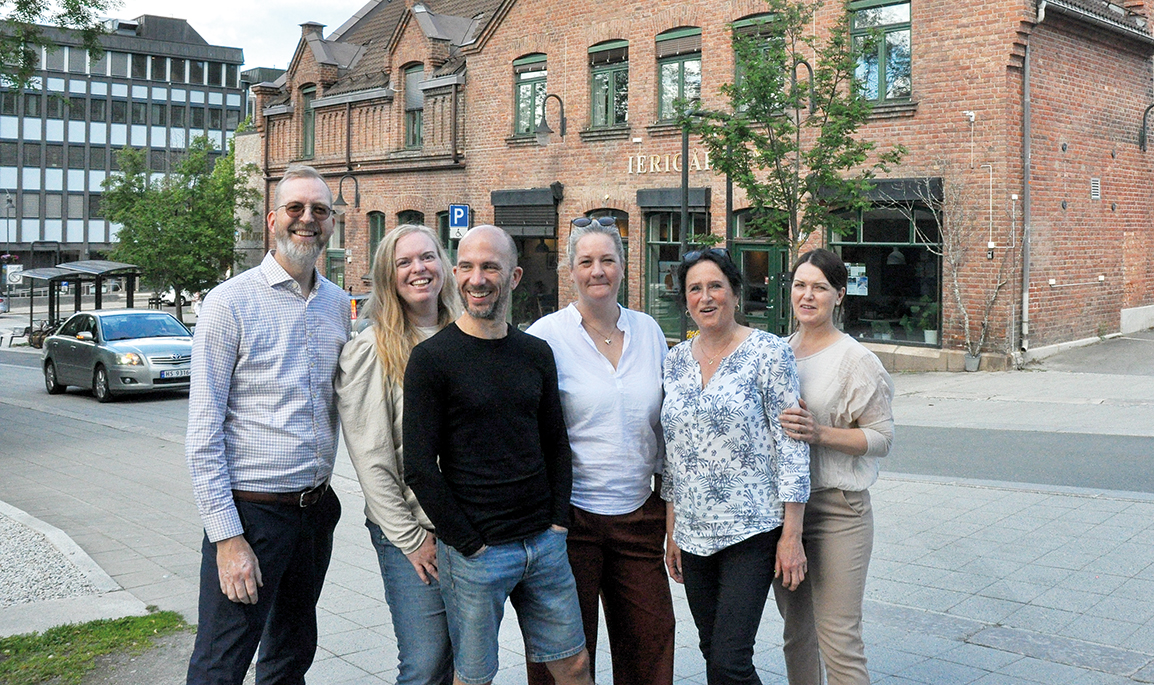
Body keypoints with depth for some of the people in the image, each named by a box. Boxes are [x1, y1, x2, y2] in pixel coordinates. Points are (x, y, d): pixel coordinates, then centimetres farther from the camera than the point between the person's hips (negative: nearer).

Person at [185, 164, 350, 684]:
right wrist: (228, 537, -16)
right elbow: (203, 432, -12)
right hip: (250, 510, -5)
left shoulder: (340, 306, 8)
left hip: (317, 506, 6)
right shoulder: (230, 303, -9)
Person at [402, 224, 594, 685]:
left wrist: (558, 522, 3)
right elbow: (420, 469, -11)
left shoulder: (537, 354, 7)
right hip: (473, 554, -4)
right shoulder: (431, 359, -8)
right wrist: (469, 543, -12)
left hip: (544, 543, 5)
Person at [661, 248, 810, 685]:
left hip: (752, 530, -5)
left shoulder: (768, 352, -6)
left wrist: (792, 535, -11)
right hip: (694, 532, 5)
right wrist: (672, 532, 12)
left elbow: (792, 445, -8)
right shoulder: (676, 360, 9)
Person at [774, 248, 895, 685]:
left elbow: (881, 438, -10)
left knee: (839, 640, -6)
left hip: (837, 510, -6)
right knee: (796, 630, 16)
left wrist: (819, 433, -21)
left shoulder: (856, 360, -7)